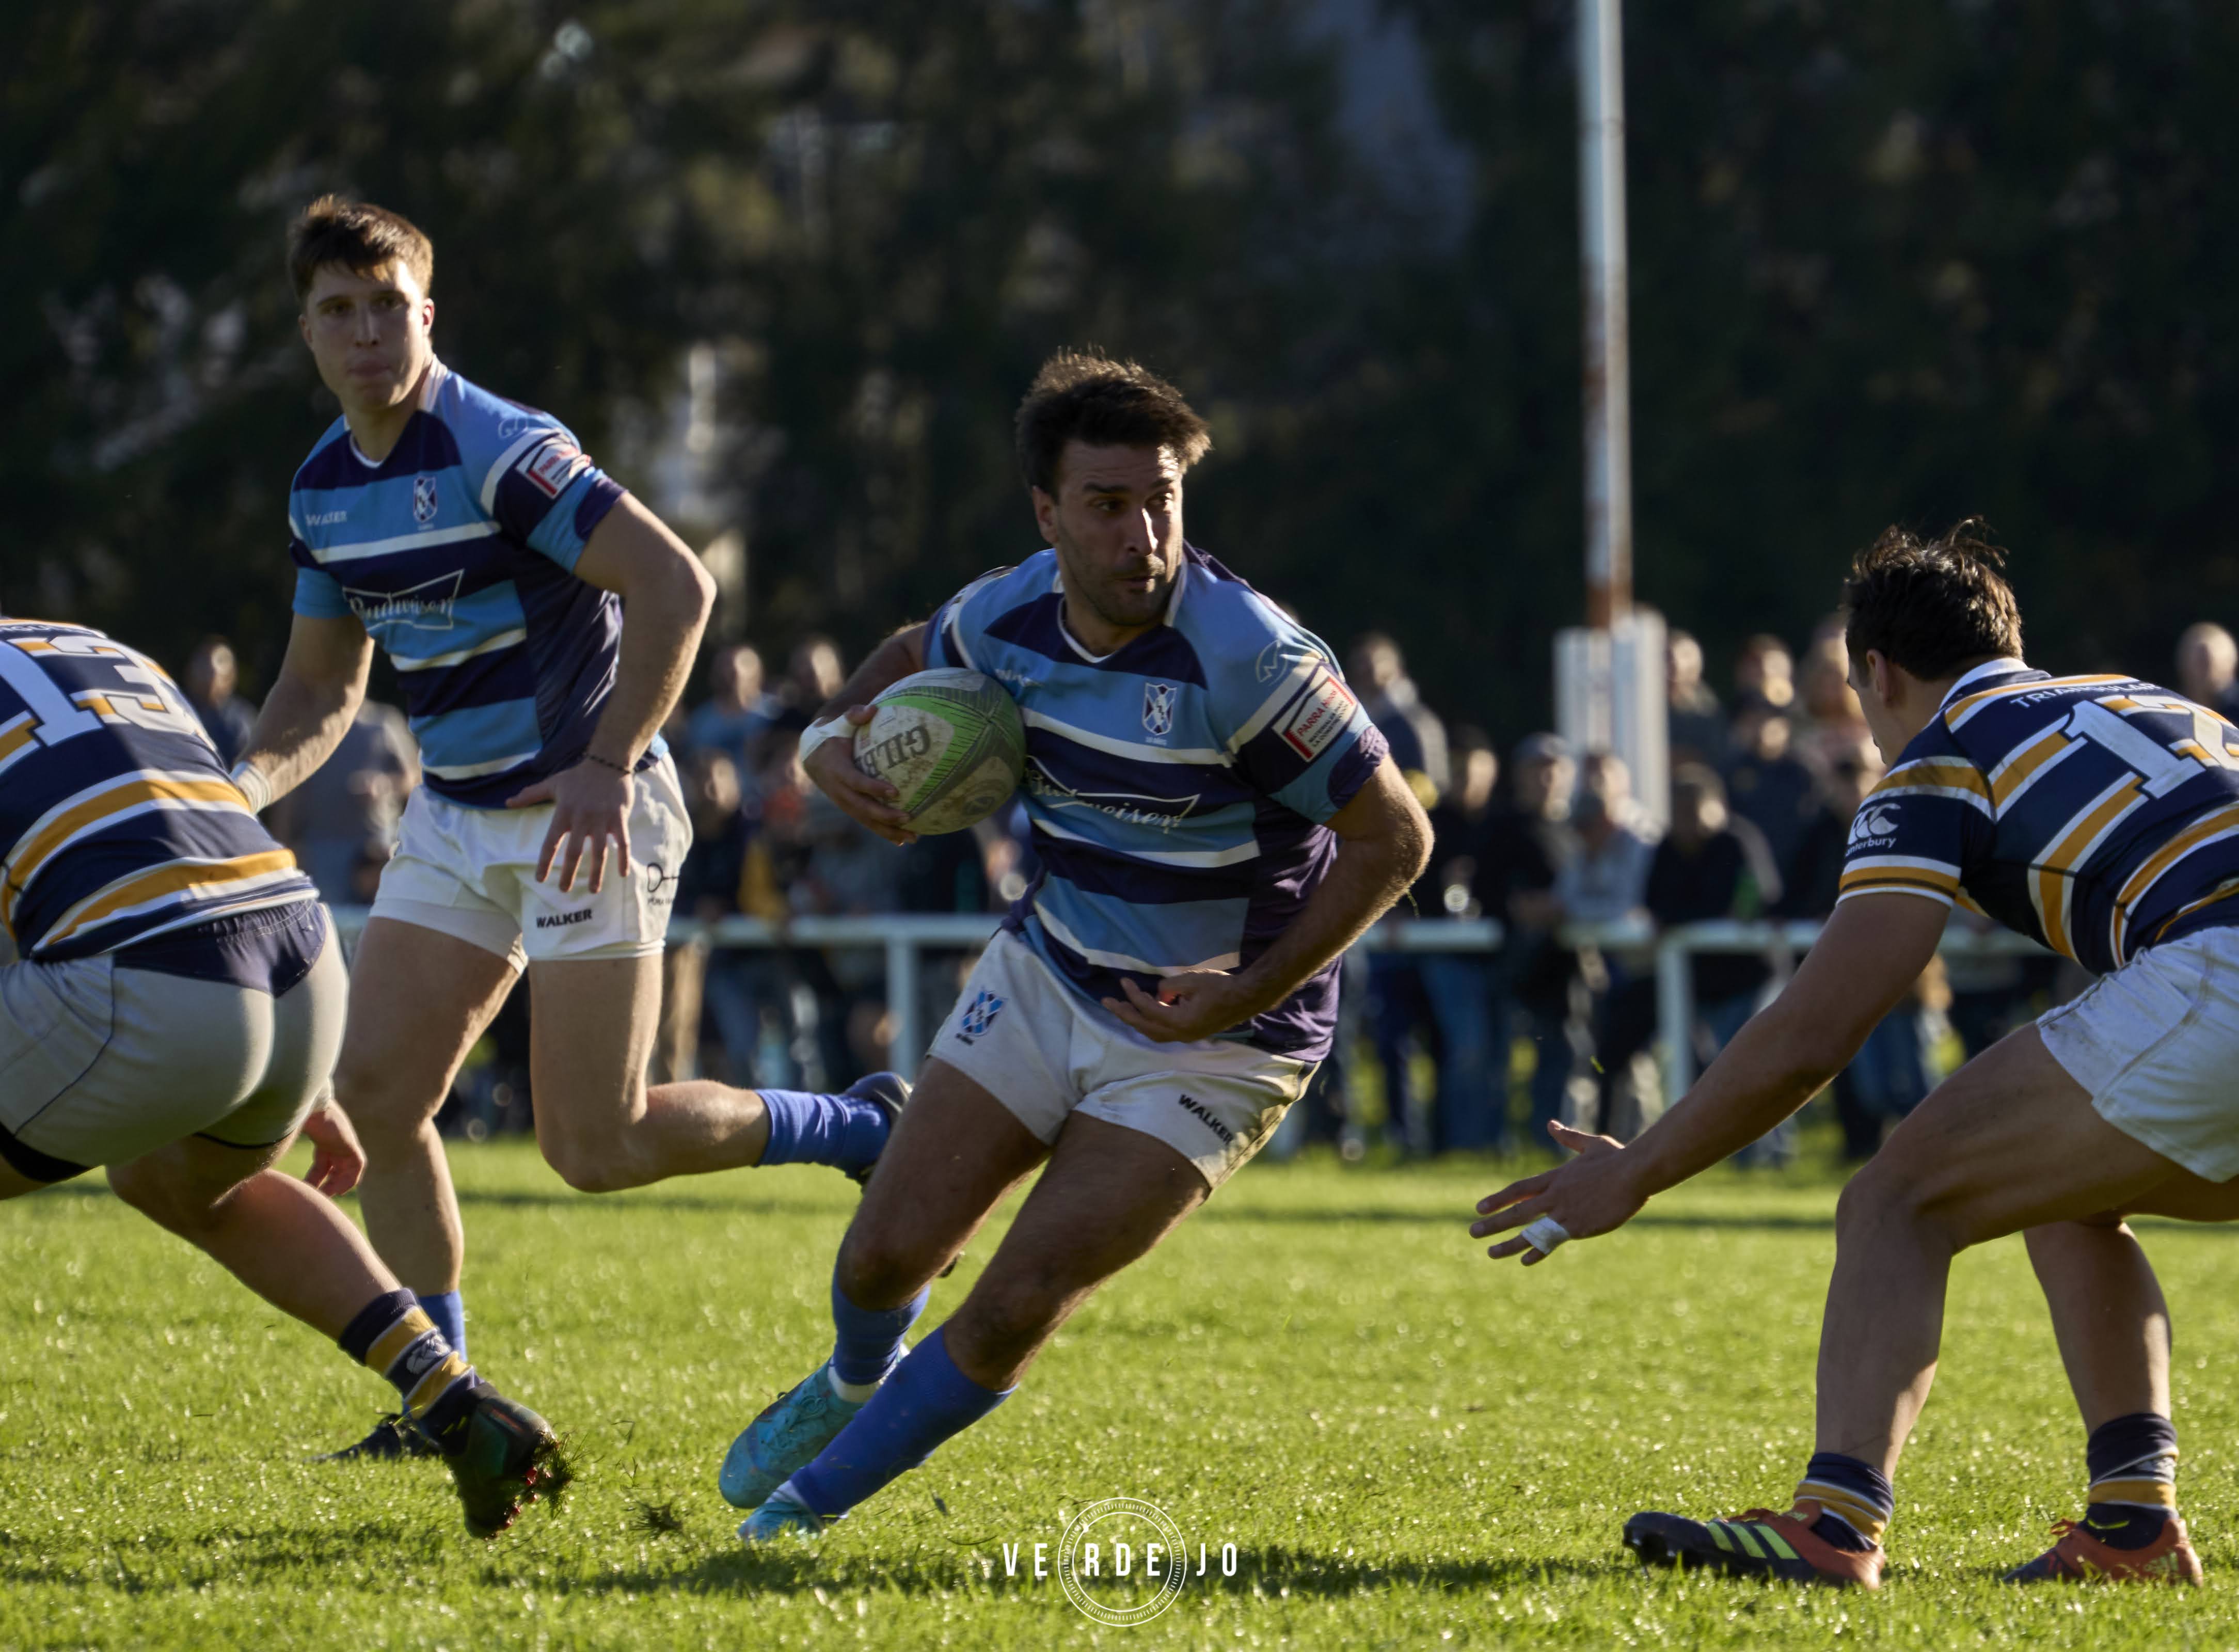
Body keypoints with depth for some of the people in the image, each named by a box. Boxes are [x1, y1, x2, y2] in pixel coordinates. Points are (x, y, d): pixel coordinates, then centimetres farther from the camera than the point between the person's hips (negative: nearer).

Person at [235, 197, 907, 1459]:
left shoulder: (499, 451, -19)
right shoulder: (325, 489, 7)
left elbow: (676, 584, -25)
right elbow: (324, 690, 16)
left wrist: (609, 765, -29)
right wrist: (244, 786, -4)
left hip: (588, 813, -8)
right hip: (457, 819, 8)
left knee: (598, 1146, -10)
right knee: (375, 1092, -2)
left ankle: (869, 1134, 10)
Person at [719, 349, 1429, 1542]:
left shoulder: (1247, 659, -27)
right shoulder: (1007, 616, -9)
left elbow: (1394, 838, -20)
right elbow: (913, 655, 17)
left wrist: (1250, 991, -22)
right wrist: (834, 738, -4)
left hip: (1211, 1037, -5)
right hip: (1046, 980, 5)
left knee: (1015, 1308, -11)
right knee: (888, 1254, 4)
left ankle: (814, 1498, 13)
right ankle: (854, 1384, 43)